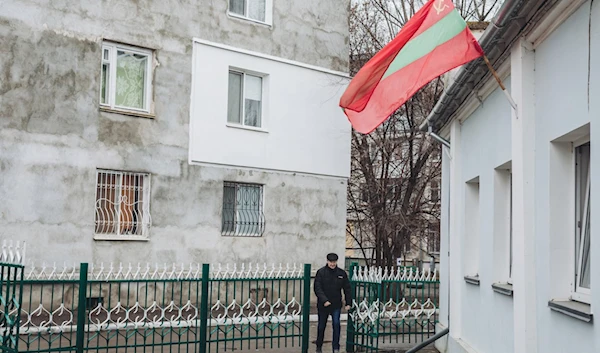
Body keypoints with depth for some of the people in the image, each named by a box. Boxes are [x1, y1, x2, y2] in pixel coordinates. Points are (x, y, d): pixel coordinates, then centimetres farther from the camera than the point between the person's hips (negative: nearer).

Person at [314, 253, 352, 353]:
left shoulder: (342, 273, 2)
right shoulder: (321, 272, -5)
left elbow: (347, 289, 6)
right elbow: (317, 288, -11)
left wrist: (348, 303, -1)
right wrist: (324, 300, -22)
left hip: (336, 305, 1)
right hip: (323, 305, -1)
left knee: (336, 324, -12)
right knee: (321, 326, 11)